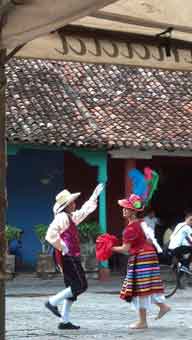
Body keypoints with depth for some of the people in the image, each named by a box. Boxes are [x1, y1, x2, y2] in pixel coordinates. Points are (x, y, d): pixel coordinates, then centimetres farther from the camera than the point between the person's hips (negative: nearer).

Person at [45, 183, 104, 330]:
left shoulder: (71, 217, 17)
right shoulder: (62, 217, -14)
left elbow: (84, 211, 36)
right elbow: (51, 234, -28)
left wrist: (94, 196, 41)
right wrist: (62, 247, -20)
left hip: (72, 258, 10)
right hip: (69, 258, -10)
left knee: (73, 288, 9)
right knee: (80, 285, -10)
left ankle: (64, 321, 10)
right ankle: (53, 302, -5)